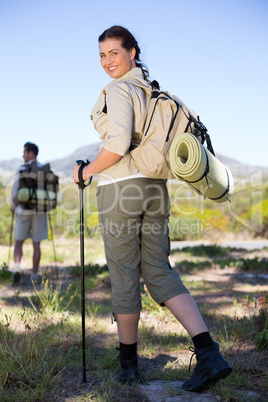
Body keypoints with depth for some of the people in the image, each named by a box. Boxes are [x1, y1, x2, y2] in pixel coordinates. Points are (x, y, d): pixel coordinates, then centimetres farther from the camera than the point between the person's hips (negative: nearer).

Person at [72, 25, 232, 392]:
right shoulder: (153, 90, 17)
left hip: (120, 188, -8)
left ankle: (128, 362, 18)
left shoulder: (119, 90, -9)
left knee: (123, 275, 4)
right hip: (154, 188, 8)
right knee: (159, 272, 6)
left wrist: (86, 171, -6)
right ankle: (209, 355, -5)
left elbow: (117, 145, -20)